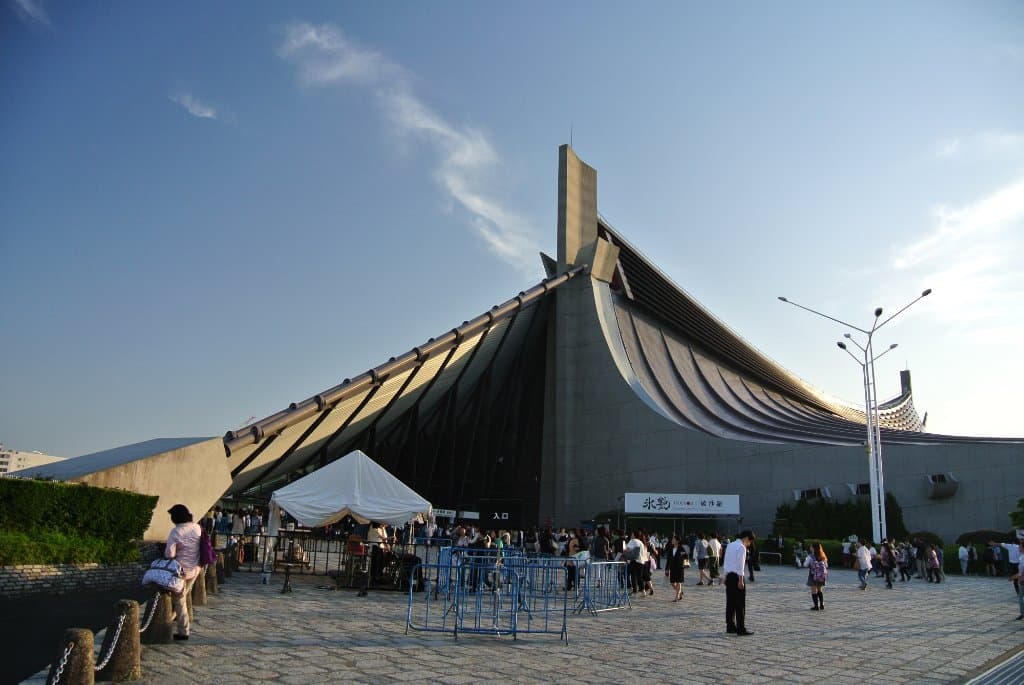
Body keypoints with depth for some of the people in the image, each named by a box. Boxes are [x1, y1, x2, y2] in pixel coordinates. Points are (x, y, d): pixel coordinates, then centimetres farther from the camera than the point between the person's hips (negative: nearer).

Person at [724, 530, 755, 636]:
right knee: (740, 604, -4)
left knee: (730, 603, 11)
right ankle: (741, 629, -3)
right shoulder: (741, 548, -12)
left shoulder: (730, 545, 14)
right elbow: (740, 565, -17)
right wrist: (741, 580, -16)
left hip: (729, 576, 8)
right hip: (737, 576, -8)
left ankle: (730, 626, 16)